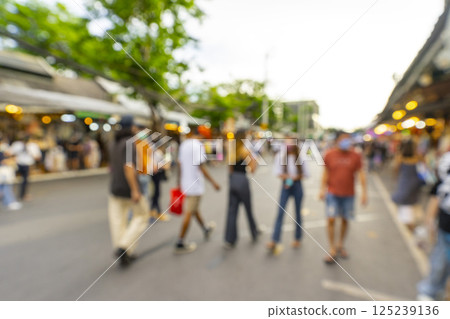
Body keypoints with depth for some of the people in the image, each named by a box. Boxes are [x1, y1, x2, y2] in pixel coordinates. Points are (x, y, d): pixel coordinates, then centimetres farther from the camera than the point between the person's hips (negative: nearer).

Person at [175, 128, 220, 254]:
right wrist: (213, 182, -15)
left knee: (195, 209, 22)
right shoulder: (198, 145, -17)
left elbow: (180, 165, 13)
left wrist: (179, 182, 22)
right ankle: (180, 243, 6)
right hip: (195, 184, -8)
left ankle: (205, 229, 43)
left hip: (185, 183, 8)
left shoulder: (183, 145, 7)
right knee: (189, 213, -1)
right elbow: (201, 167, -21)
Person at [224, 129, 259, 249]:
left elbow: (230, 168, 11)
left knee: (232, 210, 8)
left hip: (232, 180, 5)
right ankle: (254, 234, 34)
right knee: (248, 209, 13)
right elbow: (252, 169, -8)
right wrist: (253, 158, 4)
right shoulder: (246, 150, -10)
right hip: (242, 180, -5)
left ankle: (229, 240, 9)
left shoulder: (231, 150, 6)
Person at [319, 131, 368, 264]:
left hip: (348, 194, 1)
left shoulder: (355, 156, -1)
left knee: (345, 220, 11)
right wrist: (322, 189, 2)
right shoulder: (329, 155, -2)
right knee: (331, 219, -8)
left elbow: (361, 174, 1)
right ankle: (332, 249, 6)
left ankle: (340, 245, 33)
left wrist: (364, 192, -4)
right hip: (332, 193, -1)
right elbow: (326, 173, 5)